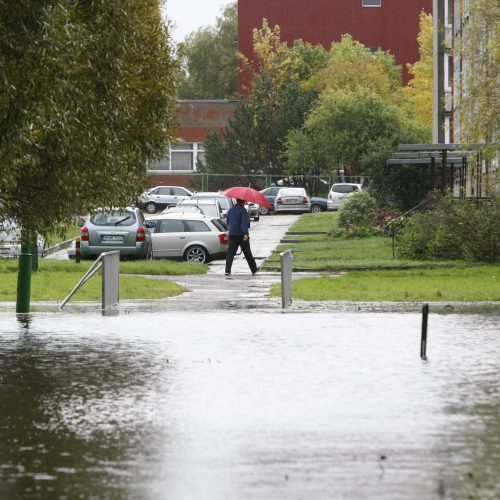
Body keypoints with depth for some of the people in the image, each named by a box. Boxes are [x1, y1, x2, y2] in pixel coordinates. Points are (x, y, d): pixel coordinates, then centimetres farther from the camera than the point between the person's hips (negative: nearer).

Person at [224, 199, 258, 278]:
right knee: (247, 253, 10)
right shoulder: (243, 210, -10)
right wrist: (245, 233, -27)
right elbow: (244, 222, -20)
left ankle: (227, 271, -20)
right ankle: (254, 270, 23)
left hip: (232, 235, 4)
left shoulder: (231, 210, 11)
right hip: (241, 235, -4)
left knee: (230, 253, -5)